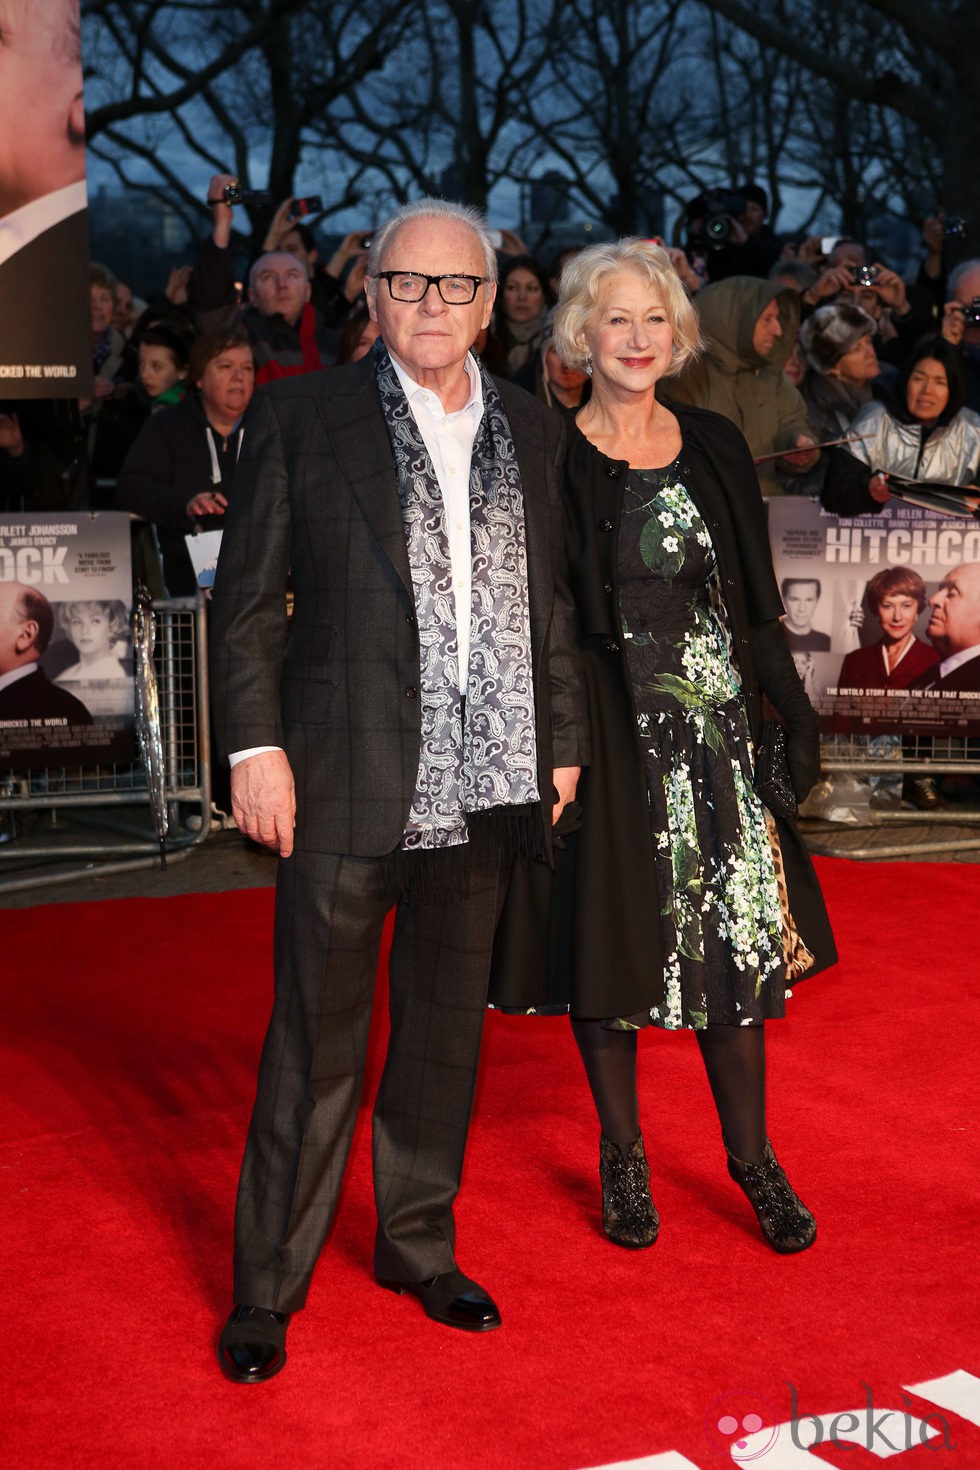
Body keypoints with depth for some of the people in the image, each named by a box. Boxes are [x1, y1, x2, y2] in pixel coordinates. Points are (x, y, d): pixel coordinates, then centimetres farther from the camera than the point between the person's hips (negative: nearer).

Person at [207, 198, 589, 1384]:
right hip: (347, 784, -4)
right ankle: (267, 1288, 15)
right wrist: (254, 745, -10)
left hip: (484, 785, 4)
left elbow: (550, 604, 15)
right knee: (315, 1037, 2)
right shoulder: (302, 418, 0)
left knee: (446, 1027, 15)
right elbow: (247, 598, -2)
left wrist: (562, 742, 13)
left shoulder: (532, 432, 11)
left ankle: (418, 1244, 32)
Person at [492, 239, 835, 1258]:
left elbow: (757, 602, 10)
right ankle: (622, 1159, 24)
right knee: (609, 937, 6)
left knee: (739, 928, 4)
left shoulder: (714, 447, 8)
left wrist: (796, 714, 4)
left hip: (713, 720, 3)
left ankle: (752, 1156, 21)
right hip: (605, 731, -3)